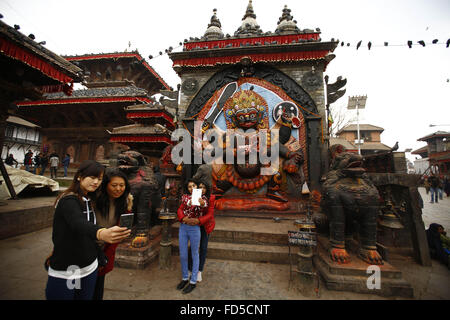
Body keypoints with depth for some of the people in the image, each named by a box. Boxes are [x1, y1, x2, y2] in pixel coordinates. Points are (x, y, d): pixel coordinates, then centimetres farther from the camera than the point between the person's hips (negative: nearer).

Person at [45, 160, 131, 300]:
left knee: (86, 297, 18)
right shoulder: (69, 200, -20)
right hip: (64, 272, -7)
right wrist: (101, 233, -57)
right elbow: (78, 224, -39)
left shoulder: (89, 200, 4)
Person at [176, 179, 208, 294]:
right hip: (183, 227, 4)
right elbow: (179, 210, -3)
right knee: (182, 255, 15)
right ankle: (184, 278, 37)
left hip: (194, 229, -3)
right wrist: (185, 219, -24)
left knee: (194, 255, 11)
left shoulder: (202, 198, -5)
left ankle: (193, 281, 27)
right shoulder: (185, 197, 4)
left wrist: (202, 204, -39)